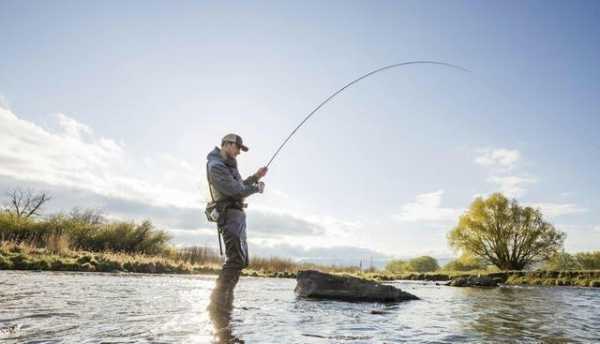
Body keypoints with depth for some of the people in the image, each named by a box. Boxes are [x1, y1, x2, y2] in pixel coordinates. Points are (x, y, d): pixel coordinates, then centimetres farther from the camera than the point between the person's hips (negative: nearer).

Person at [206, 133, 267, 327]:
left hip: (237, 216, 11)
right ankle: (218, 304, -18)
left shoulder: (228, 165, 22)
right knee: (236, 259, -19)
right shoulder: (216, 166, -11)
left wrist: (256, 177, 16)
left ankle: (224, 303, 18)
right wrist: (257, 188, -4)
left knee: (241, 259, 12)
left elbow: (239, 187, 27)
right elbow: (236, 191, -18)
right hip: (230, 215, -11)